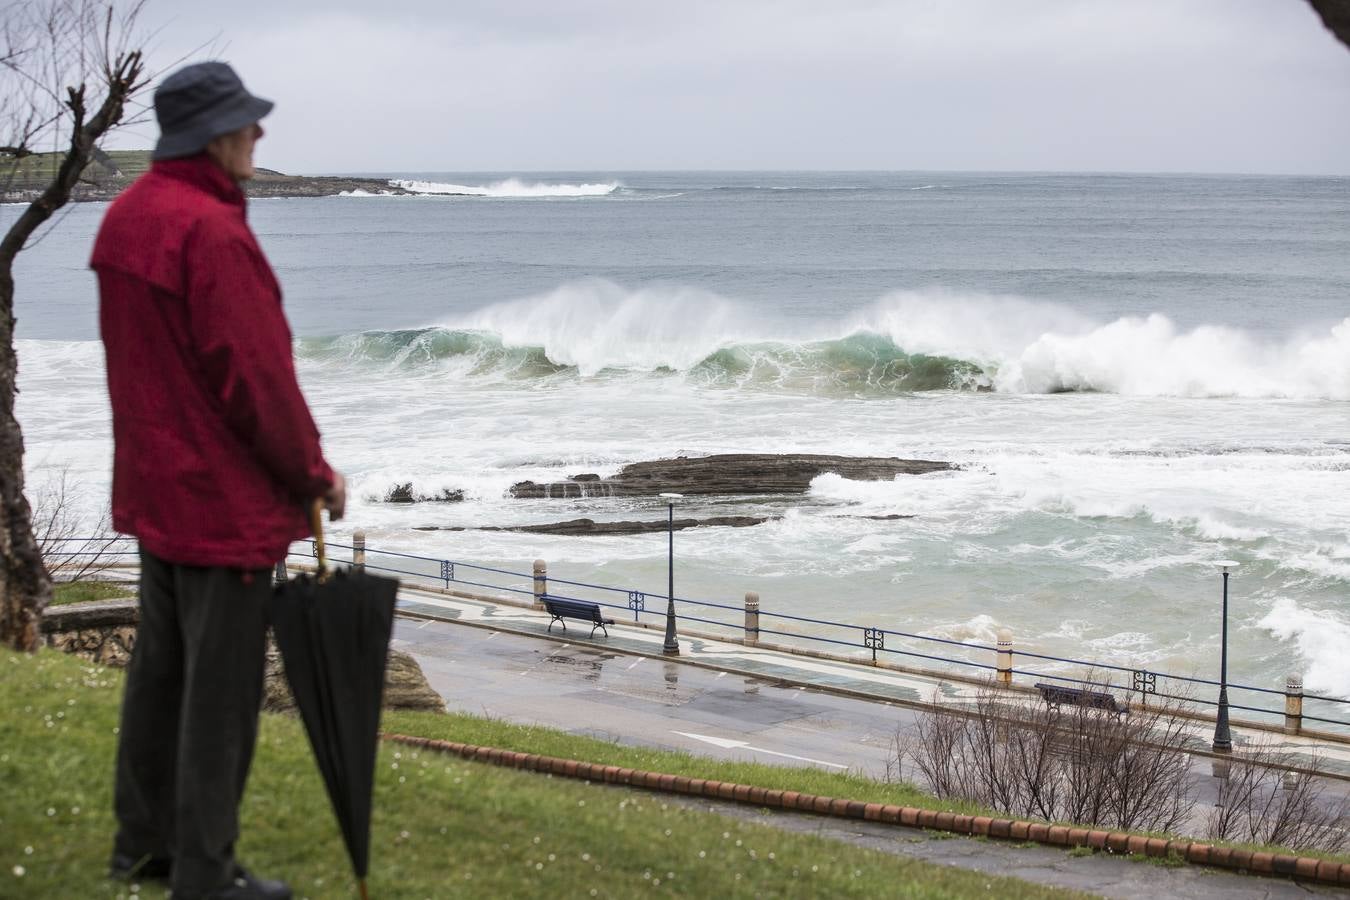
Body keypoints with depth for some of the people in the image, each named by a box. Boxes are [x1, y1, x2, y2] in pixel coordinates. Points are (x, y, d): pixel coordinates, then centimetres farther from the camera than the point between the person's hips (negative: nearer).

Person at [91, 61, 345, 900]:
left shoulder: (127, 215, 5)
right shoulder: (214, 233, -24)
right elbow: (258, 380, -21)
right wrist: (314, 472, -8)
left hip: (152, 484, 9)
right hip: (225, 497, -9)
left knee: (160, 665, 19)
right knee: (221, 689, 0)